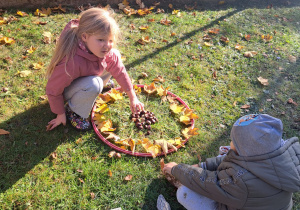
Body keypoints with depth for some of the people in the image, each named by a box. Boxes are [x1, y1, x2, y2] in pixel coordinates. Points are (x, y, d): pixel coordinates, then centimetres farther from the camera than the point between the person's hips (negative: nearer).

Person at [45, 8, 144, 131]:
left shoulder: (108, 53, -23)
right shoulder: (72, 62, -42)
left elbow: (120, 72, -8)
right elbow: (53, 90, -29)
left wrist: (133, 98, -5)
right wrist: (61, 115, -16)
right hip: (66, 90, -7)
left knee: (116, 56, -2)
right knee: (94, 85, -38)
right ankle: (74, 112, -9)